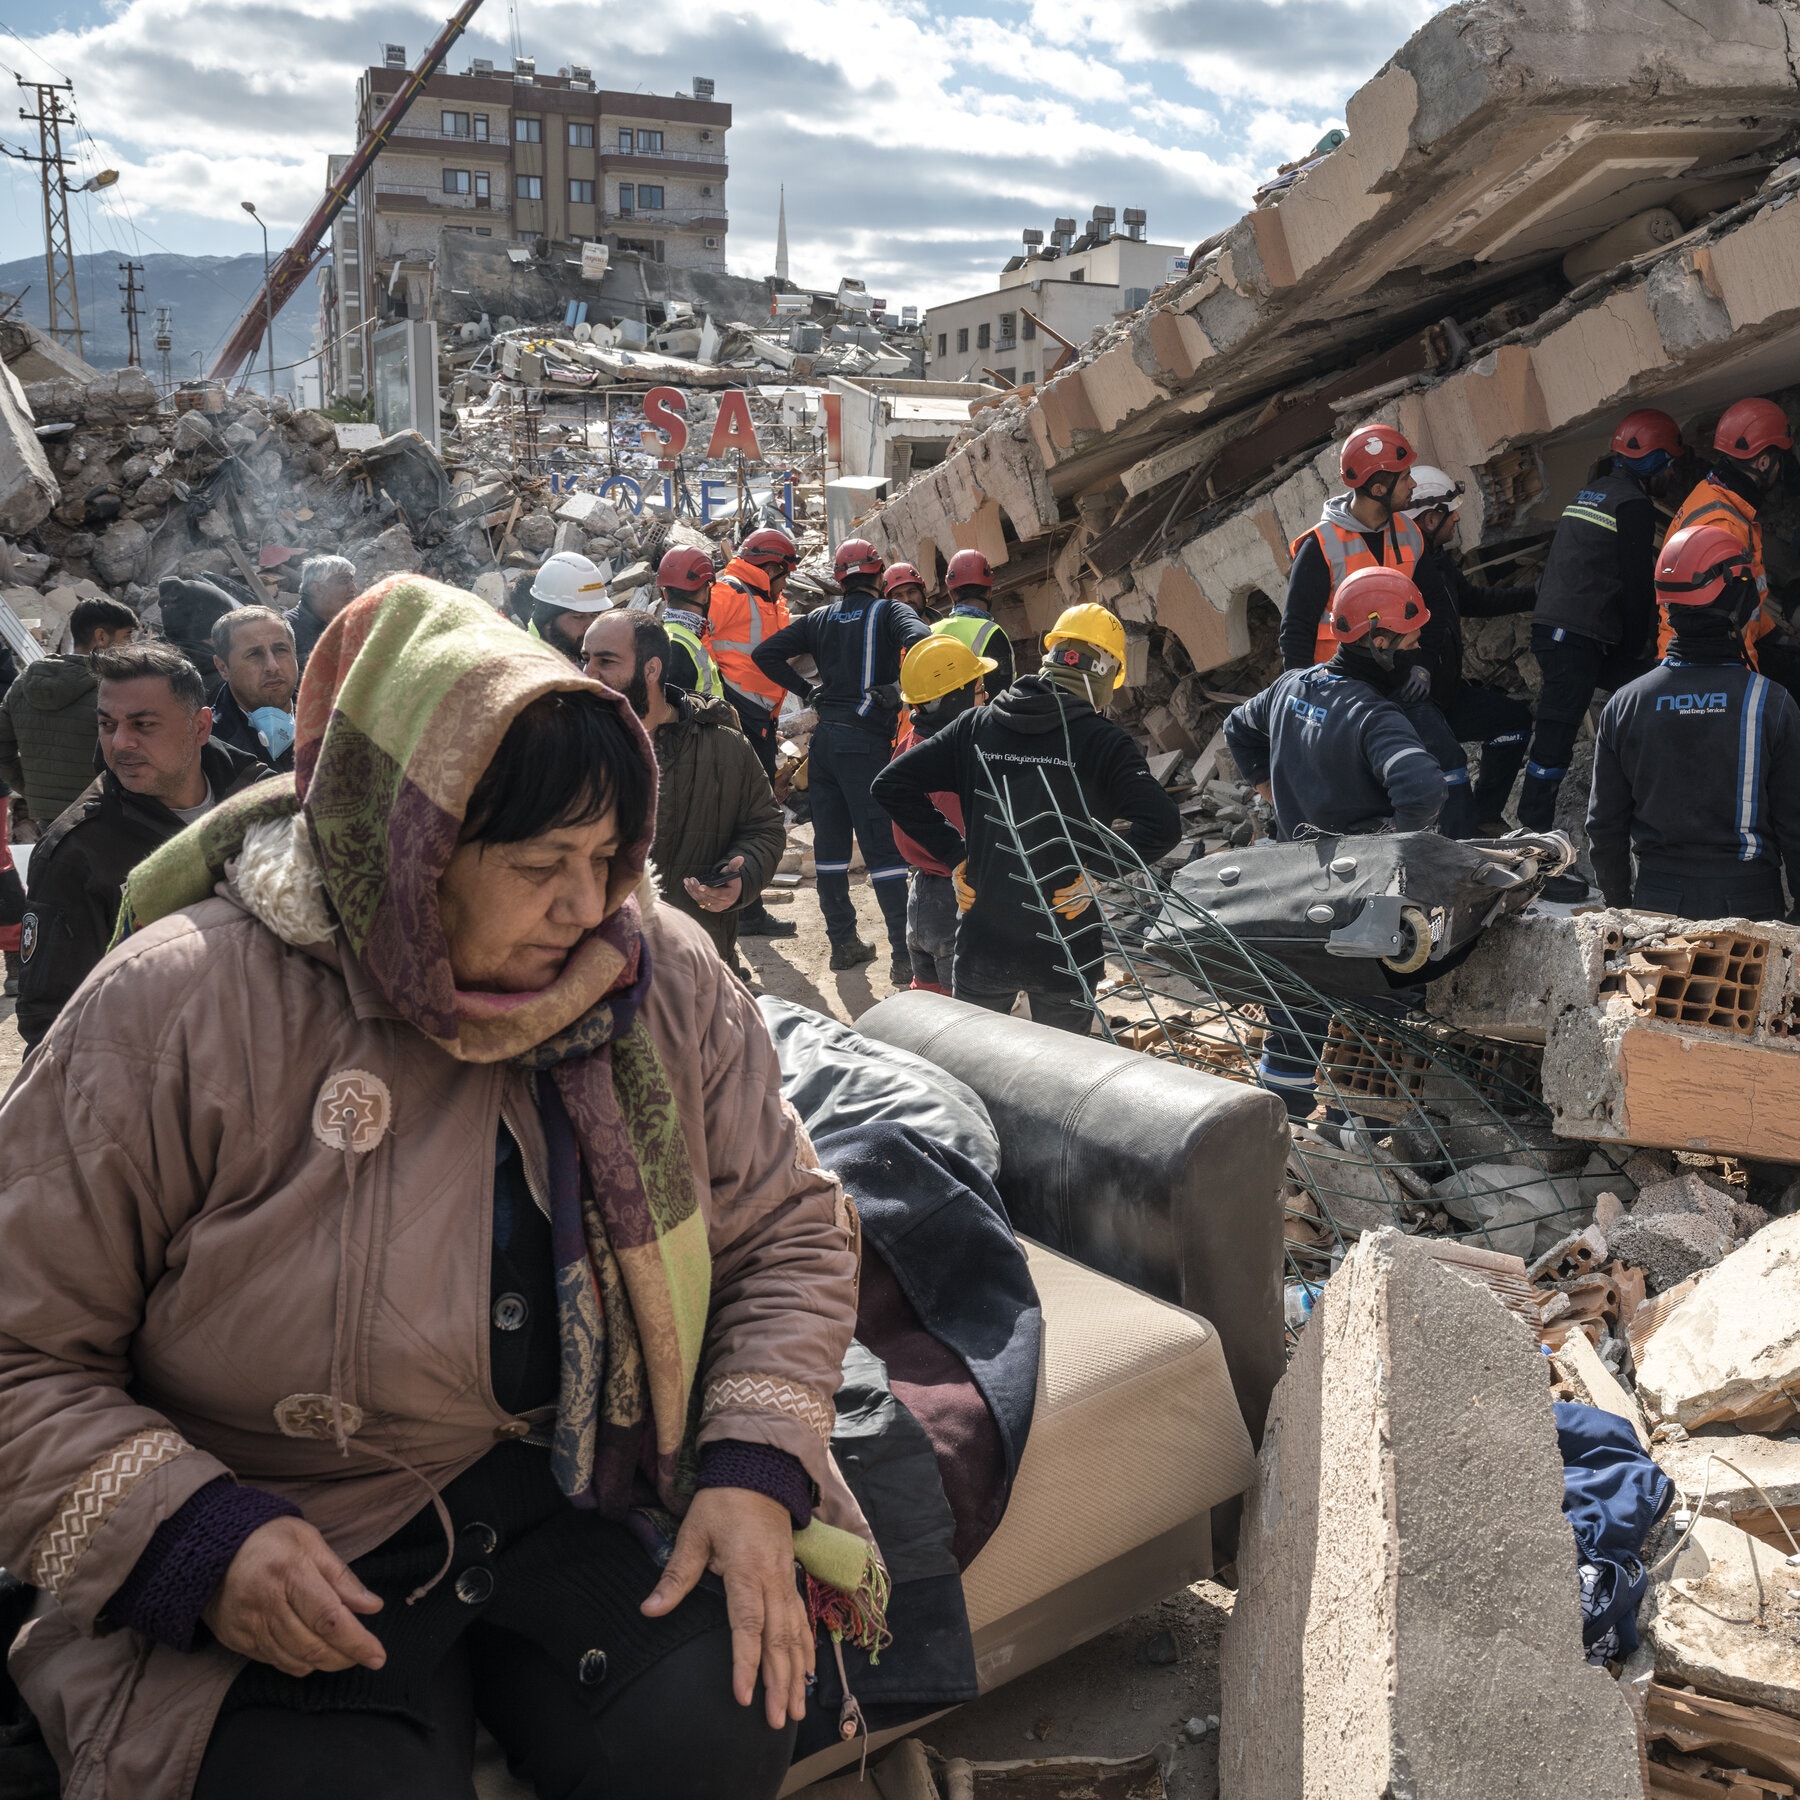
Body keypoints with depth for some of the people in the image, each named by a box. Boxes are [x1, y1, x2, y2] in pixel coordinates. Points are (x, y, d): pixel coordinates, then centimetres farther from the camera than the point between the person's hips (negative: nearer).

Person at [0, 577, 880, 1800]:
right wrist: (190, 1537, -22)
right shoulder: (180, 1011, -15)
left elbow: (788, 1232, 4)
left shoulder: (665, 979, -6)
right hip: (298, 1562, -2)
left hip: (580, 1491, 3)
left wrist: (756, 1470, -11)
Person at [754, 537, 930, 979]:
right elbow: (918, 640, -22)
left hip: (824, 739, 5)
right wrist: (899, 690, -11)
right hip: (865, 740, -5)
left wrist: (805, 690, 12)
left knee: (830, 843, 12)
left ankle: (843, 942, 18)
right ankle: (904, 955, -7)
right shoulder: (889, 612, -1)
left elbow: (766, 653, 9)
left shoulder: (820, 619, 12)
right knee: (882, 845, -5)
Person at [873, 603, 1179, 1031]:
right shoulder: (1101, 740, -11)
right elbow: (1161, 826, -23)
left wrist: (953, 853, 1)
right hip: (1065, 953, -2)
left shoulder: (976, 725, 0)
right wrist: (1092, 866, -11)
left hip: (981, 947, 3)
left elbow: (891, 784, 0)